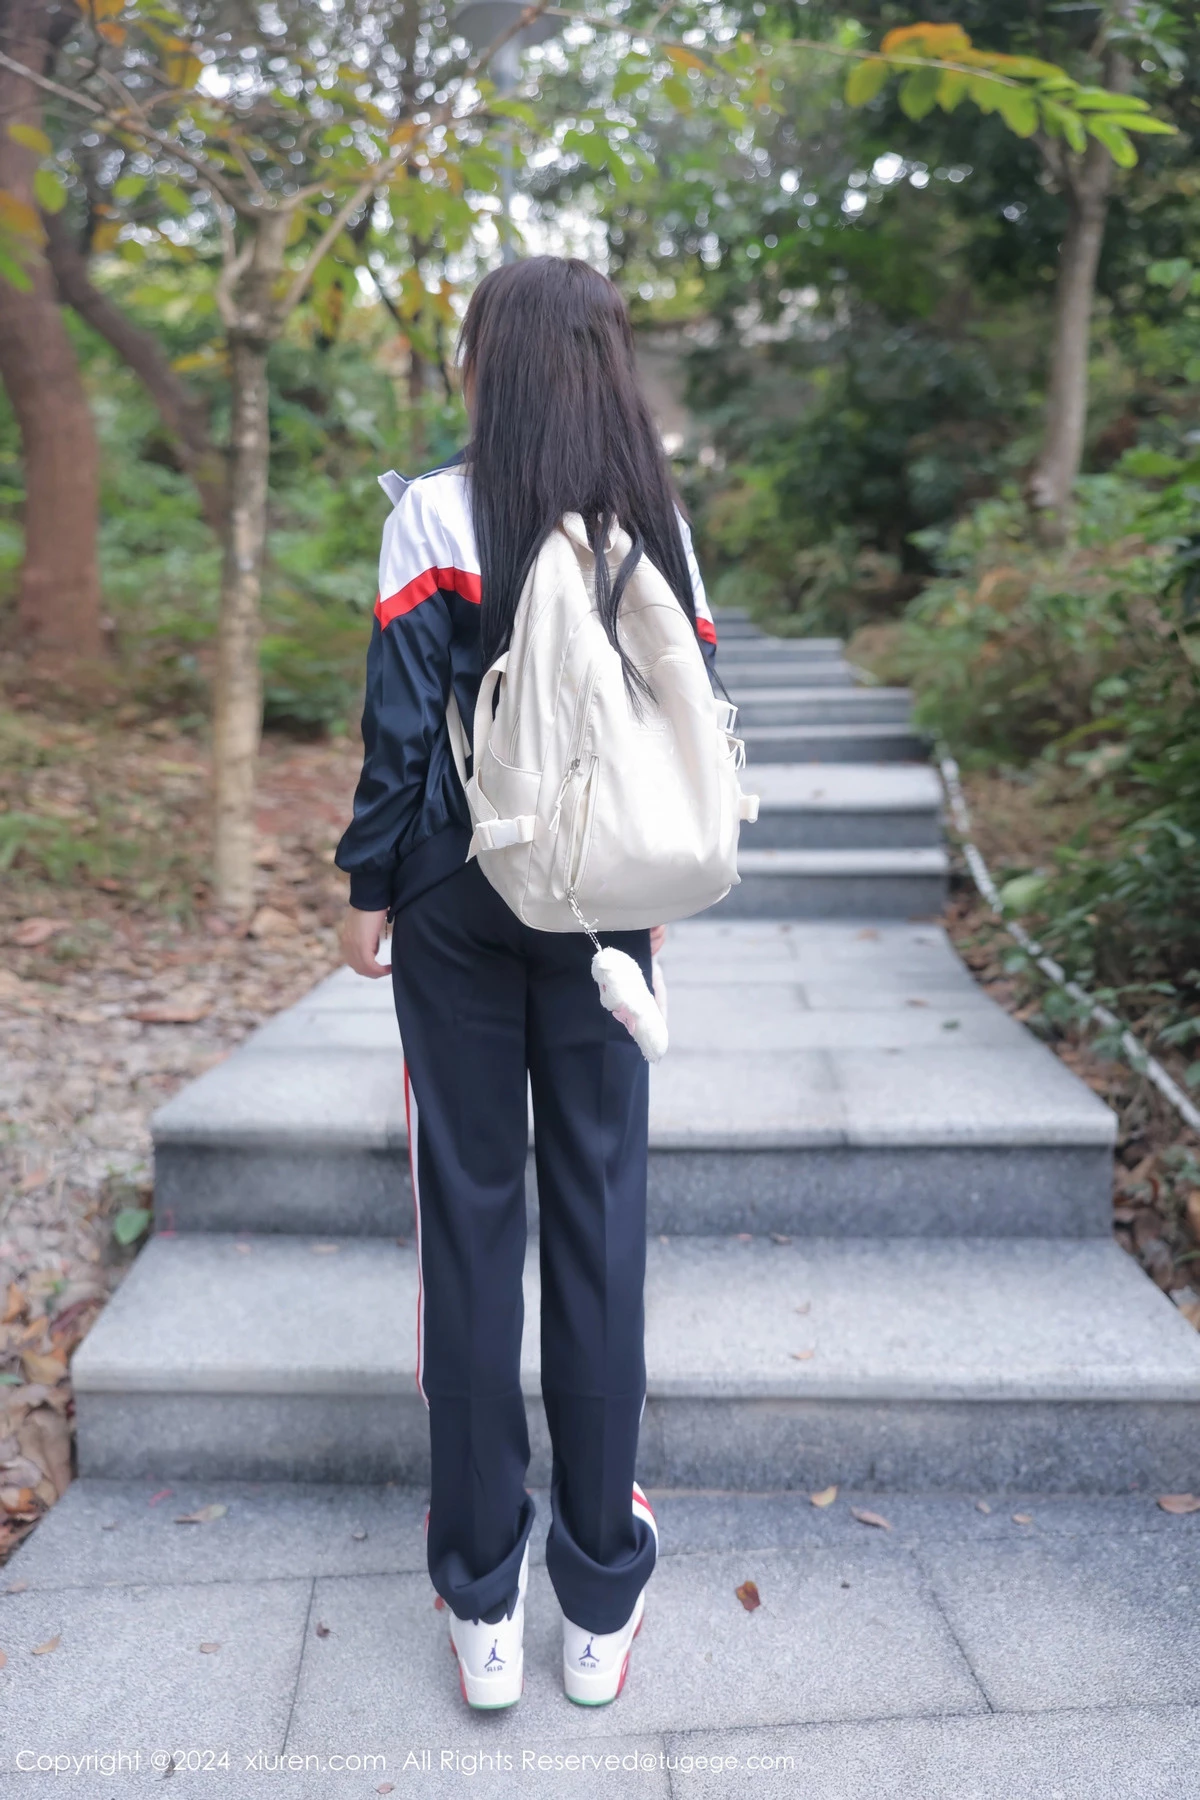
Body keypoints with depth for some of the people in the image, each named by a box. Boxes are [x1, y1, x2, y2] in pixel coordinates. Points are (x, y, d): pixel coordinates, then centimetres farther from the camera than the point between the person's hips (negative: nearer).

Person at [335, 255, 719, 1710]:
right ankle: (601, 1595, 20)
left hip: (458, 898, -2)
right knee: (600, 1209, 8)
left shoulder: (435, 516, -5)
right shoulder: (658, 524, 4)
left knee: (472, 1212, 6)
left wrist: (368, 889, 2)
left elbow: (400, 723, -8)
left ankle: (483, 1604, 17)